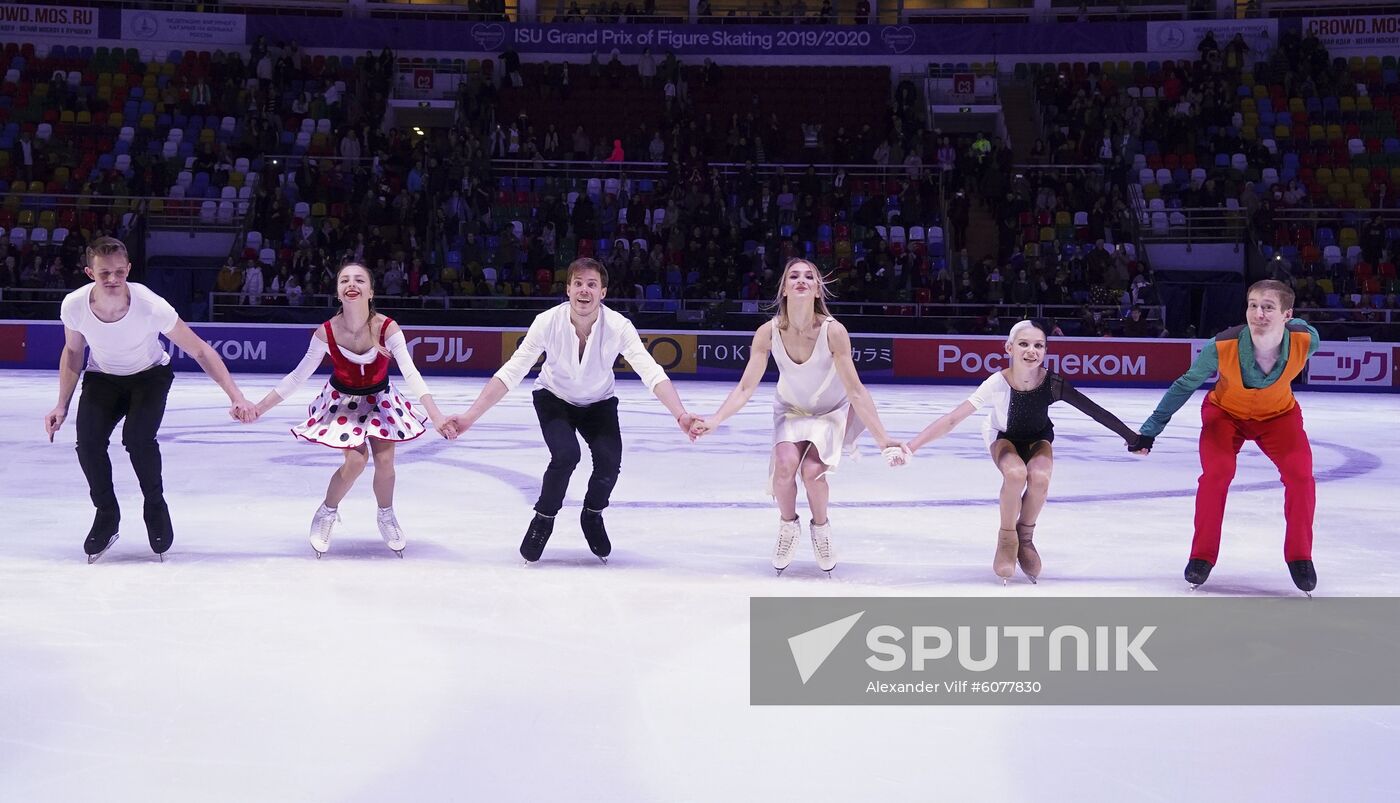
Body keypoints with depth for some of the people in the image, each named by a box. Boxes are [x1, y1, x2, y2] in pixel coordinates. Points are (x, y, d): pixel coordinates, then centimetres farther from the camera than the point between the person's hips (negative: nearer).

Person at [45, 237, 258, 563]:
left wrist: (236, 397, -28)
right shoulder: (74, 305, -24)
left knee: (137, 438, -27)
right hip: (102, 377, 2)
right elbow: (73, 352, -1)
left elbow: (200, 350, -23)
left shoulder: (150, 306, -32)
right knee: (88, 442, -20)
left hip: (150, 376, -2)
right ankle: (106, 517, 4)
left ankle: (156, 510, 0)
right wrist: (62, 406, -4)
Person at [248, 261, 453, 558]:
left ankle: (386, 517, 23)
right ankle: (326, 514, 13)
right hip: (342, 400, -1)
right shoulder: (326, 333, -24)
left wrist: (437, 416, -41)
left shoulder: (387, 328, -26)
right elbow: (298, 376, -13)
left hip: (379, 399, 1)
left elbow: (411, 374, -30)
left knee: (385, 460, -6)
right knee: (355, 460, -15)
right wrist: (257, 409, -12)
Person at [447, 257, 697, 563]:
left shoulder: (618, 326, -28)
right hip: (554, 398, -1)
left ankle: (592, 517, 13)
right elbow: (510, 373, -28)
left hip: (599, 403, 1)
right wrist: (470, 417, -34)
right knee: (566, 456, -25)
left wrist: (681, 415, -50)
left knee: (609, 461, -19)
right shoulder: (548, 322, -29)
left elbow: (652, 374, -34)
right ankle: (543, 520, 2)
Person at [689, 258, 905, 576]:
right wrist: (714, 421, -33)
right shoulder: (768, 332, -22)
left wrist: (883, 439, -30)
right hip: (791, 409, 2)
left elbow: (855, 391, -25)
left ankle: (821, 529, 8)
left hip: (832, 411, -2)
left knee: (812, 471, -23)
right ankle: (788, 526, 5)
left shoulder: (833, 331, -29)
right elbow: (745, 388, -18)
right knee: (785, 464, -25)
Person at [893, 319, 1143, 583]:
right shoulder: (998, 384, -33)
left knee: (1039, 477, -29)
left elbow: (1096, 411, -23)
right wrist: (910, 447, -43)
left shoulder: (1052, 383, -29)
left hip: (1038, 439, 1)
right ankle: (1007, 539, -7)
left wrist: (1133, 438, -20)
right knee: (1016, 474, -33)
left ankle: (1025, 537, 1)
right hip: (1004, 438, -1)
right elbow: (953, 419, -36)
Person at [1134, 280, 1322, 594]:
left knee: (1300, 474, -14)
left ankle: (1300, 557, 4)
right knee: (1216, 472, -20)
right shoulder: (1223, 346, -35)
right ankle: (1202, 556, -4)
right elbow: (1185, 385, -19)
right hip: (1225, 412, -2)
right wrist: (1150, 429, -15)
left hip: (1279, 414, 2)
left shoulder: (1306, 341, -32)